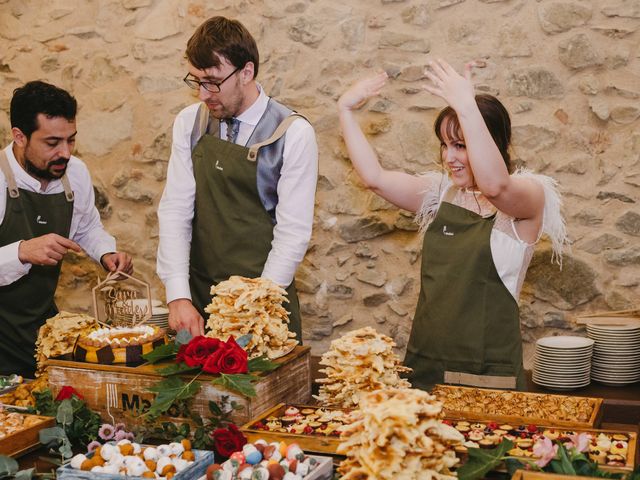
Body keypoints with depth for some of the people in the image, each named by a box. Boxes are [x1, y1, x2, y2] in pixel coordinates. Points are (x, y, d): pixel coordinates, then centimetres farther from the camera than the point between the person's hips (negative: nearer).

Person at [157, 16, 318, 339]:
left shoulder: (293, 134, -11)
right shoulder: (189, 123, 0)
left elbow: (293, 233, -13)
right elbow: (175, 210, -3)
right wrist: (178, 297, -14)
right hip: (197, 297, 3)